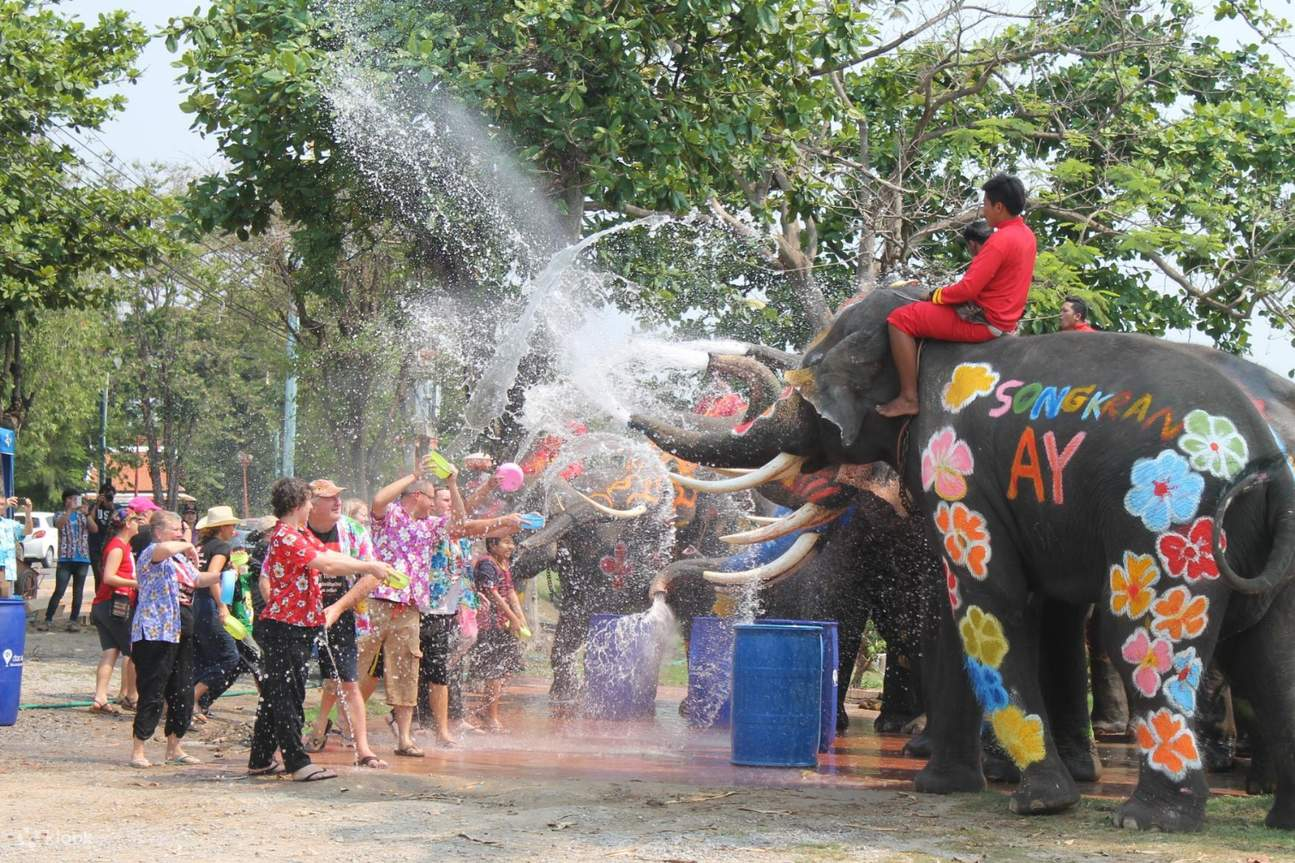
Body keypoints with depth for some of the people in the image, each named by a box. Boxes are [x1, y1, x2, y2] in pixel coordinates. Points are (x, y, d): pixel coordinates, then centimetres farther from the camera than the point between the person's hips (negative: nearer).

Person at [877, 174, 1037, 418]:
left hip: (982, 322, -10)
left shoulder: (1001, 240, -22)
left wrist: (936, 295, -6)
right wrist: (945, 293, 16)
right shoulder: (1026, 235, 8)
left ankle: (908, 398, -11)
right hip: (1005, 319, 10)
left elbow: (968, 289, -24)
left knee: (900, 319, -9)